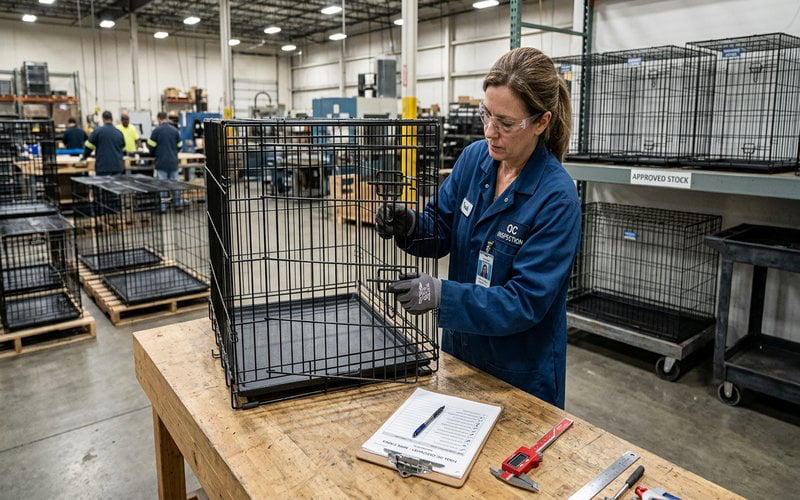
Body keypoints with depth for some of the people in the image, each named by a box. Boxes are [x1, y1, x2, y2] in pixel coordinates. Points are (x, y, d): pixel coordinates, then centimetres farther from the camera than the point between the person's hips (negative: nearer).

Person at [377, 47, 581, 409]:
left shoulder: (556, 198, -24)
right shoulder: (475, 157, -7)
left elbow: (528, 300, -26)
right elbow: (441, 230, -1)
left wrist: (442, 295, -35)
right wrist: (409, 226, -22)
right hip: (461, 349, 6)